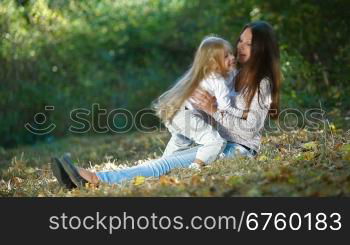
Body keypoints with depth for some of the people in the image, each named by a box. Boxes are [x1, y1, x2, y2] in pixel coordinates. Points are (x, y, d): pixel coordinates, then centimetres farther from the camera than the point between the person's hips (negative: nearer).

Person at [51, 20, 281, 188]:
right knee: (167, 160, -16)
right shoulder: (237, 75, 18)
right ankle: (93, 178, -33)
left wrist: (214, 110, -22)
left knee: (168, 164, -27)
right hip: (221, 142, 7)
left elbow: (250, 129, -14)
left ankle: (96, 180, -43)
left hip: (239, 149, -7)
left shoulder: (263, 83, -6)